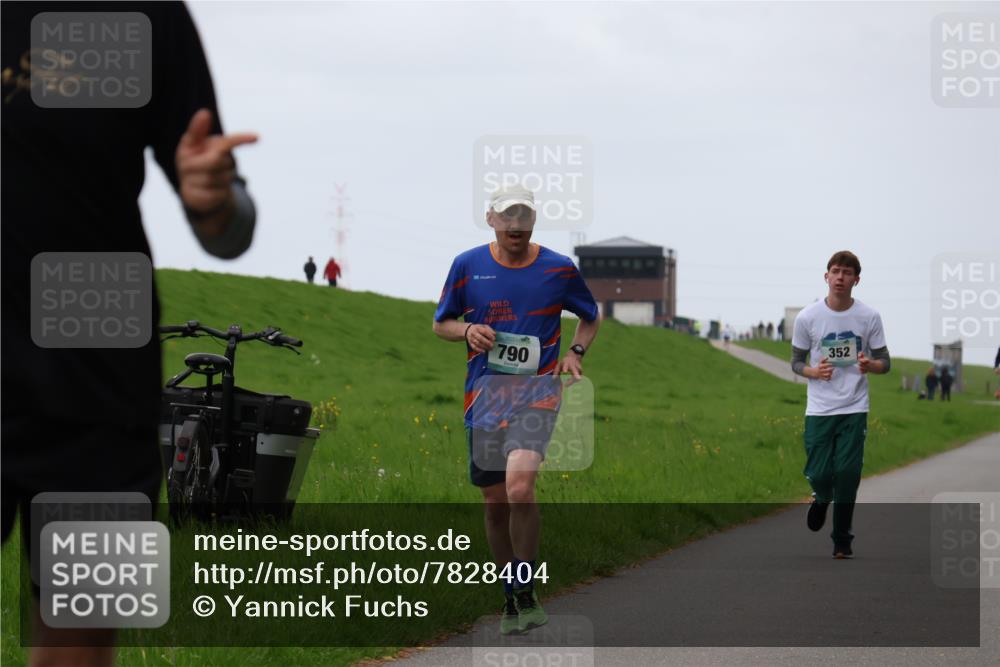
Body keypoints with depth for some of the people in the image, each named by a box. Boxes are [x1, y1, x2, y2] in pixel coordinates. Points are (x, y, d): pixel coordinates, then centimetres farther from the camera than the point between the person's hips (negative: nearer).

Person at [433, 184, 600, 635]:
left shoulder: (559, 269, 0)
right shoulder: (467, 266, 2)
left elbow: (590, 317, 18)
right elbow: (440, 323, 14)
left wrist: (576, 352, 0)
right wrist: (467, 331, -7)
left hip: (537, 394, -3)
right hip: (484, 396, 3)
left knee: (519, 487, -24)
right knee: (495, 502, 8)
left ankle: (526, 590, -9)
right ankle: (512, 598, 25)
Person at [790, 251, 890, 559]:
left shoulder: (869, 317, -2)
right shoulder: (807, 317, -3)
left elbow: (884, 362, 5)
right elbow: (796, 362, 6)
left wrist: (869, 365, -19)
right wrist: (814, 371, -16)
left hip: (854, 409, 0)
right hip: (819, 409, 0)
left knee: (847, 474, -6)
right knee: (819, 473, -5)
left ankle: (842, 540, 9)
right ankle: (822, 499, 33)